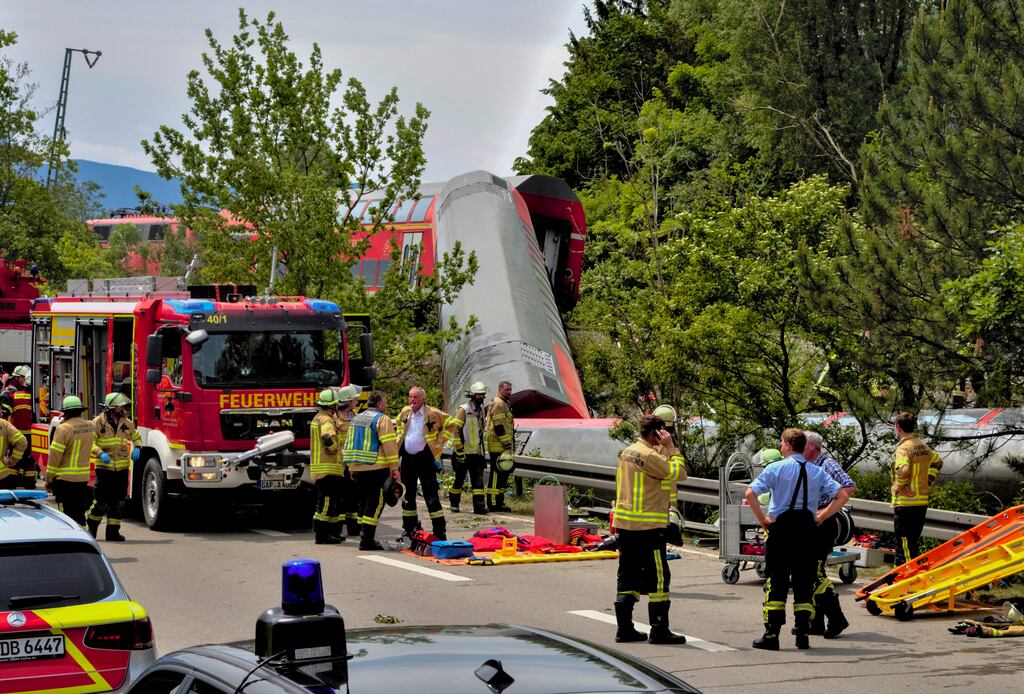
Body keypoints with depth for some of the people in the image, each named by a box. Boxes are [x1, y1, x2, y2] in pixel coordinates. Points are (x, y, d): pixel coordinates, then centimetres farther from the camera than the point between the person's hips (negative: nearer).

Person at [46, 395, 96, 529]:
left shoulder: (63, 429, -16)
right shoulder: (90, 427, 2)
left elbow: (55, 456, -15)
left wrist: (49, 479, -5)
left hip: (65, 479, -6)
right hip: (83, 478, 6)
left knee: (67, 514, -1)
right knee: (79, 512, 16)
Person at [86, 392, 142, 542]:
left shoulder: (126, 423, 9)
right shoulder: (98, 422, -5)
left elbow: (136, 437, 23)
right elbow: (90, 442, -7)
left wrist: (136, 448, 3)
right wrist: (100, 453, -22)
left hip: (122, 468, 5)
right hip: (104, 468, -5)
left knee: (118, 502, 5)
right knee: (101, 501, -4)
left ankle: (113, 531, 13)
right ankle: (91, 527, 14)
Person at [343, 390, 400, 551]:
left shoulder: (356, 418, 17)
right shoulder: (382, 419, -8)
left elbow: (349, 444, 21)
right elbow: (389, 445, -14)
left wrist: (352, 468, 25)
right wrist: (395, 468, -12)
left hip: (357, 469, 8)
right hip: (377, 469, -8)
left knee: (364, 503, 16)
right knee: (375, 504, -5)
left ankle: (364, 537, 18)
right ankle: (367, 540, -10)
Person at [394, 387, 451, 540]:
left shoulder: (433, 414, -9)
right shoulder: (405, 412, 7)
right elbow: (398, 423, 28)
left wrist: (439, 442, -3)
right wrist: (400, 436, 15)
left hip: (425, 458, -5)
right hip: (407, 458, 6)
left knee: (431, 495, -7)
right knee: (407, 494, 11)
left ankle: (439, 531, -5)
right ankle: (410, 529, 21)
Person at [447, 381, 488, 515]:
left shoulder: (481, 410, 14)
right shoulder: (463, 410, -10)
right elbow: (455, 429, -15)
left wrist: (483, 448, 24)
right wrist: (459, 449, -19)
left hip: (477, 452, 6)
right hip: (463, 452, -6)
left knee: (478, 480, -2)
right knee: (459, 479, 4)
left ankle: (479, 506, -5)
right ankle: (454, 504, 18)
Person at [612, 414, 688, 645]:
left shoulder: (627, 453, 13)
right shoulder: (648, 455, -15)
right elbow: (679, 472, -14)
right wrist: (670, 447, -8)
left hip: (625, 525, 9)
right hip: (648, 527, -9)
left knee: (628, 576, 12)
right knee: (658, 576, -3)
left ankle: (624, 628, 14)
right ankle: (659, 630, -2)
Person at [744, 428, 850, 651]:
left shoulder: (776, 469, -5)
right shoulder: (817, 472, 5)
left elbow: (750, 493, -14)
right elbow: (842, 495, 3)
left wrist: (762, 519, -5)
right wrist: (822, 516, 6)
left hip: (780, 527, -3)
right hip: (807, 529, 3)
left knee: (776, 581, 1)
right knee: (804, 582, 8)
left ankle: (771, 635, -3)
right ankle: (802, 635, 5)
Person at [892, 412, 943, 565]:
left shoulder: (904, 447, -16)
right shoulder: (923, 446, 11)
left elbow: (903, 470, -32)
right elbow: (937, 462, 26)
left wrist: (899, 486, -15)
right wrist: (928, 482, 20)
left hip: (905, 502, -8)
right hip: (922, 501, 8)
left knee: (904, 543, -5)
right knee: (913, 542, 16)